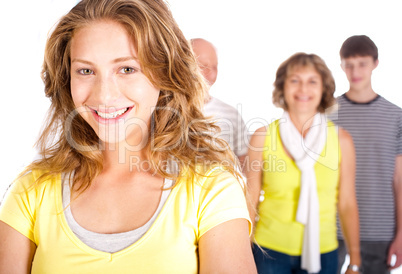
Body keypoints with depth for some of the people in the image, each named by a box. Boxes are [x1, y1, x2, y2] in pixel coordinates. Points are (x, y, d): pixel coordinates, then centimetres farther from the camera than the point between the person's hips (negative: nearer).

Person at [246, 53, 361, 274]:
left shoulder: (341, 140, -2)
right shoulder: (262, 137, -6)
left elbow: (347, 204, 2)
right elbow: (251, 202, -1)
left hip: (322, 253, 1)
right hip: (270, 251, -1)